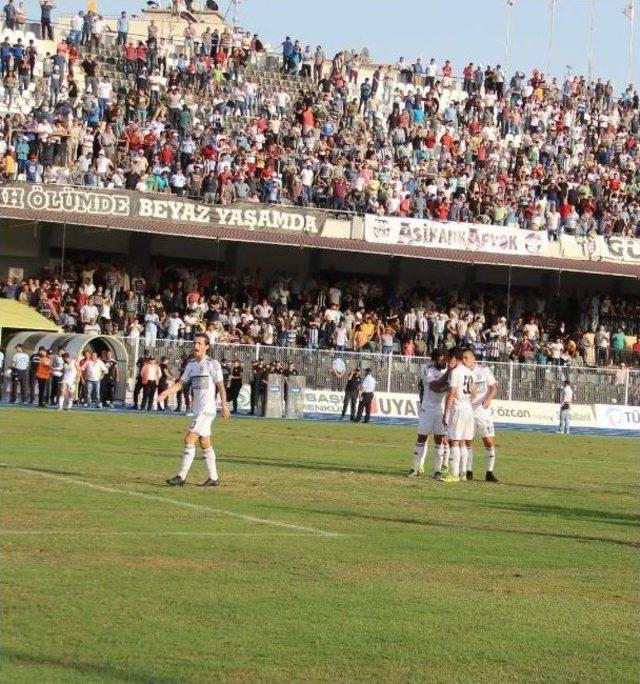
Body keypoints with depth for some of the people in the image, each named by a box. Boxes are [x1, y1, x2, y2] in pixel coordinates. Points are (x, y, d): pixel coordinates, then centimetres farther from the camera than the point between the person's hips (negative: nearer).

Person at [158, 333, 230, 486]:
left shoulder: (212, 364, -8)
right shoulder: (191, 364, 13)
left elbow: (220, 386, -9)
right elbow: (181, 383, 15)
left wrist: (224, 405, -16)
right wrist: (166, 392, 1)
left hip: (207, 409, -8)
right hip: (197, 409, 8)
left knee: (189, 439, -13)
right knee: (205, 444, 11)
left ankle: (182, 477, -12)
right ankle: (214, 478, 17)